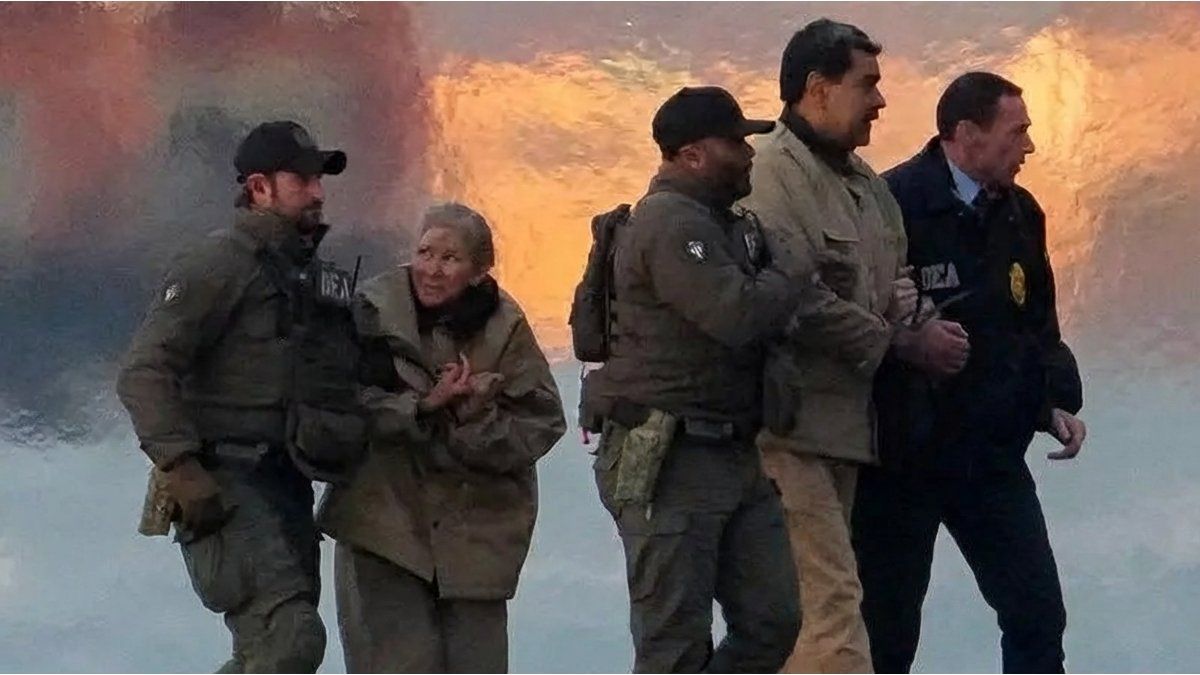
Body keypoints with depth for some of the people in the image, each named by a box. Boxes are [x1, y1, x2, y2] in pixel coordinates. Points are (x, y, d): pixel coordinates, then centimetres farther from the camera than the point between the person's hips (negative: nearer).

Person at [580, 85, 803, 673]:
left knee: (771, 623, 8)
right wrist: (788, 282, -7)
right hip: (669, 463, -9)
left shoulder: (726, 222, 18)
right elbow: (735, 314, -25)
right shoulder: (668, 223, -14)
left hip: (735, 457, 9)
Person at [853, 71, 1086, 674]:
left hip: (993, 458, 6)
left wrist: (1057, 399, 6)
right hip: (903, 460, -6)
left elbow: (1039, 324, 18)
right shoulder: (893, 205, -15)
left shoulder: (1019, 213, 9)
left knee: (1037, 615, 2)